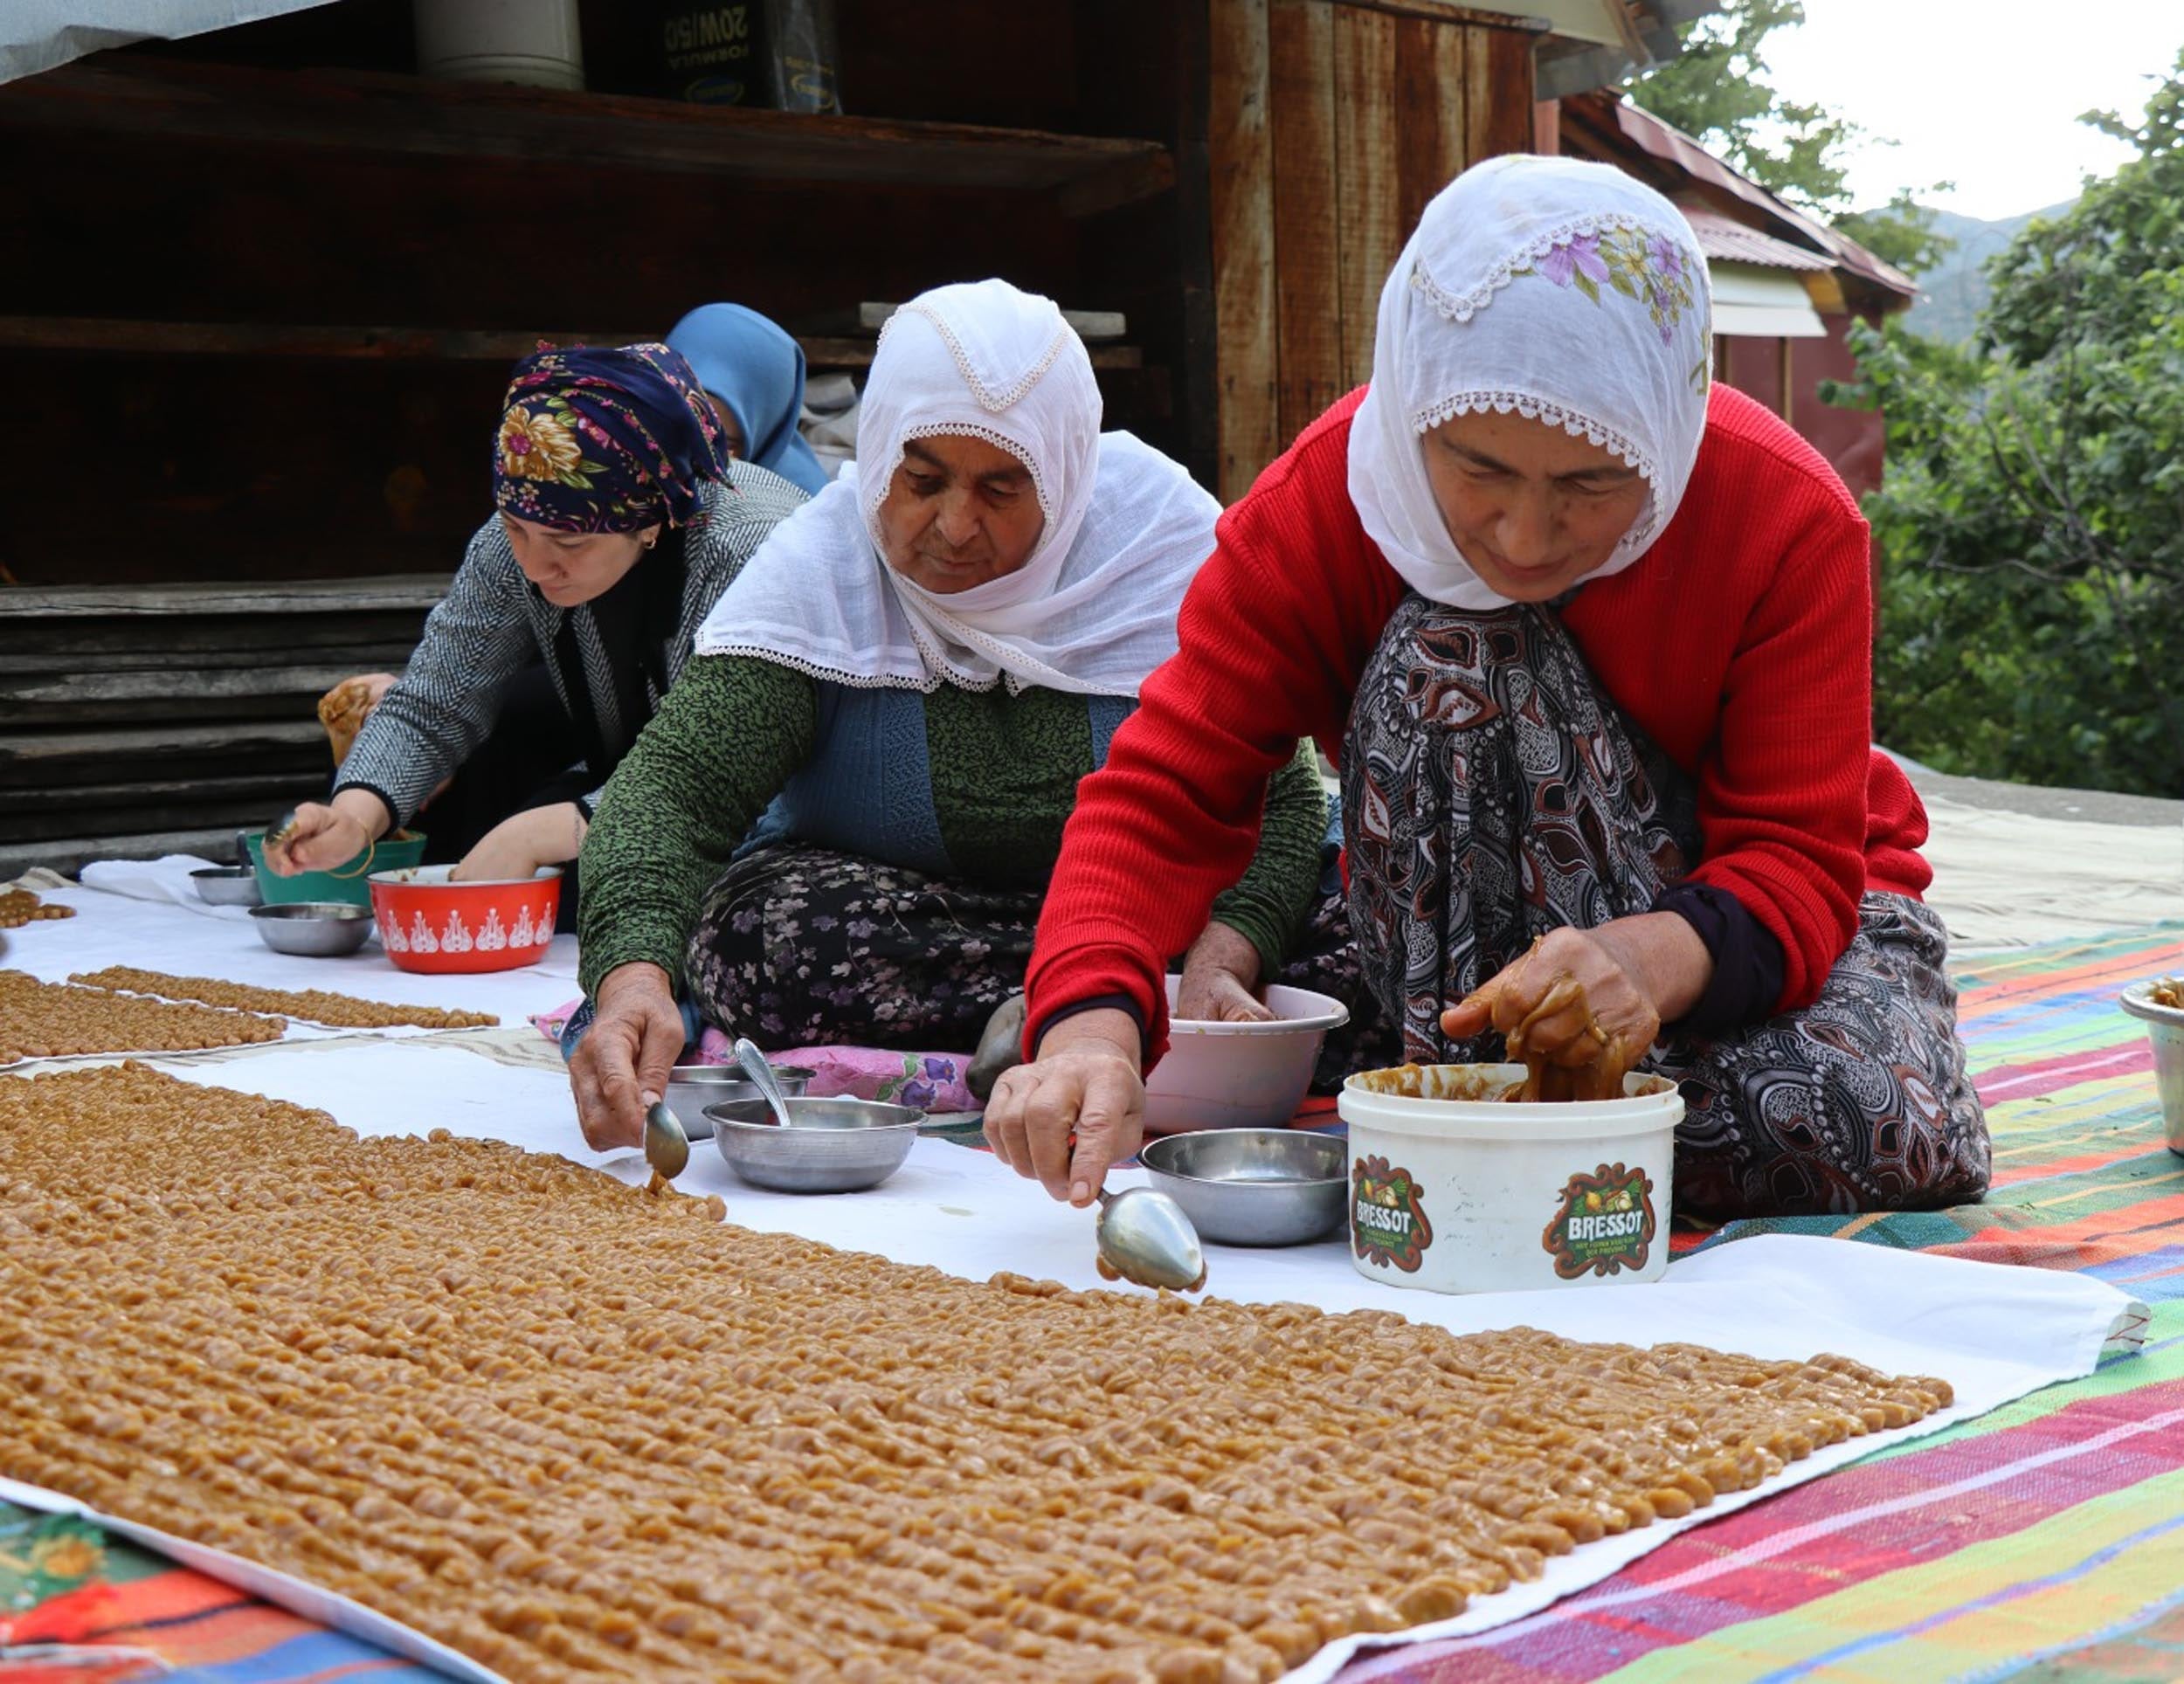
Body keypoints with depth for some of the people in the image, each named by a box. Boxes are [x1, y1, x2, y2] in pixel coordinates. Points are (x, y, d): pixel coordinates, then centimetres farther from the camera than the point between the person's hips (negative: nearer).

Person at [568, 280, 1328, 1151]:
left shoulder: (1166, 546, -13)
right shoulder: (816, 571, -15)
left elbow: (1282, 801, -14)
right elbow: (677, 784, -25)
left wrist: (1221, 960, -34)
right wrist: (635, 977, -45)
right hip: (882, 910, 1)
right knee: (769, 928, -34)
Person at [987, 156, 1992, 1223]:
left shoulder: (1790, 518, -24)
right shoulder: (1327, 498, -22)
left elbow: (1802, 862, -27)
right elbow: (1168, 784, -27)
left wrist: (1653, 960, -51)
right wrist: (1094, 1020, -48)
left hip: (1776, 908, 0)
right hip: (1494, 923, 1)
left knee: (1888, 1139, -34)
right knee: (1443, 651, -31)